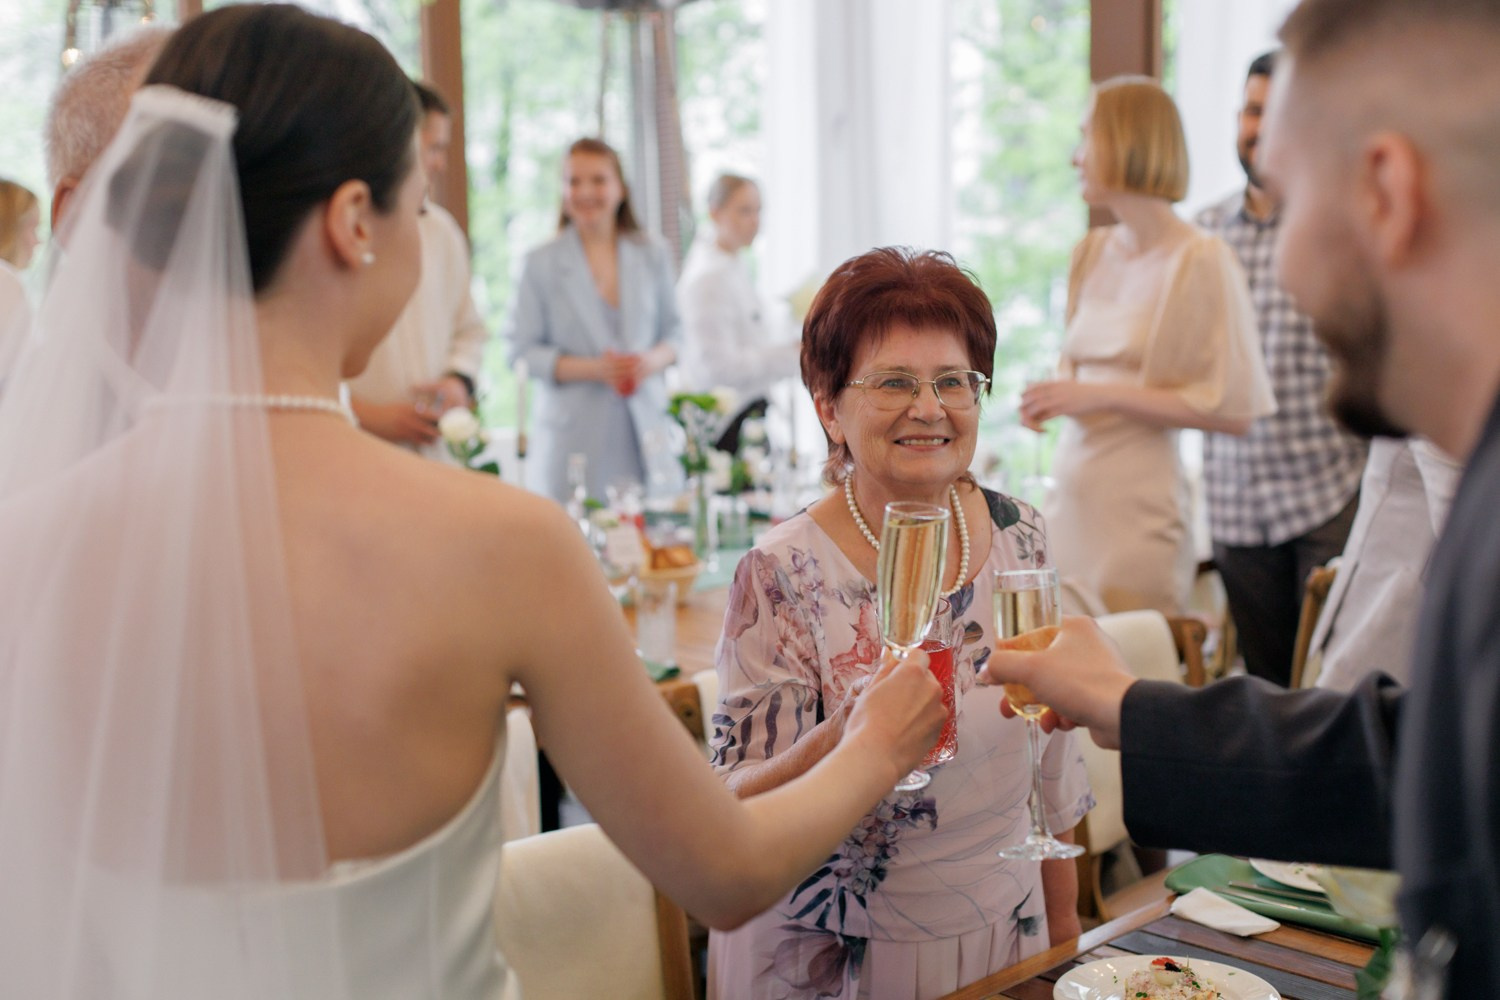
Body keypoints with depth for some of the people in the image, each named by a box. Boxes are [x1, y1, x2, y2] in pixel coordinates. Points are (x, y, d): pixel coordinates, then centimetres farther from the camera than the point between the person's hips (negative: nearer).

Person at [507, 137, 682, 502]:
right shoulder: (541, 263, 2)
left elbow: (673, 331, 16)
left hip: (645, 431, 2)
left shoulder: (653, 255, 11)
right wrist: (591, 368, -13)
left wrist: (654, 359, -7)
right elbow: (522, 351, 0)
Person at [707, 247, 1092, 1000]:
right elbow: (732, 811, -20)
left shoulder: (1017, 535, -5)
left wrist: (1062, 918, 7)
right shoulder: (783, 576, -19)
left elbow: (1052, 751, 5)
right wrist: (844, 739, -37)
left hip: (1005, 935, 4)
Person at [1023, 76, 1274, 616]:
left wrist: (1102, 395, -15)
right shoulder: (1091, 252, 12)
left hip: (1137, 506, -6)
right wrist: (1052, 397, 4)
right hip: (1070, 496, 6)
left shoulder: (1202, 261, -8)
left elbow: (1233, 409, -13)